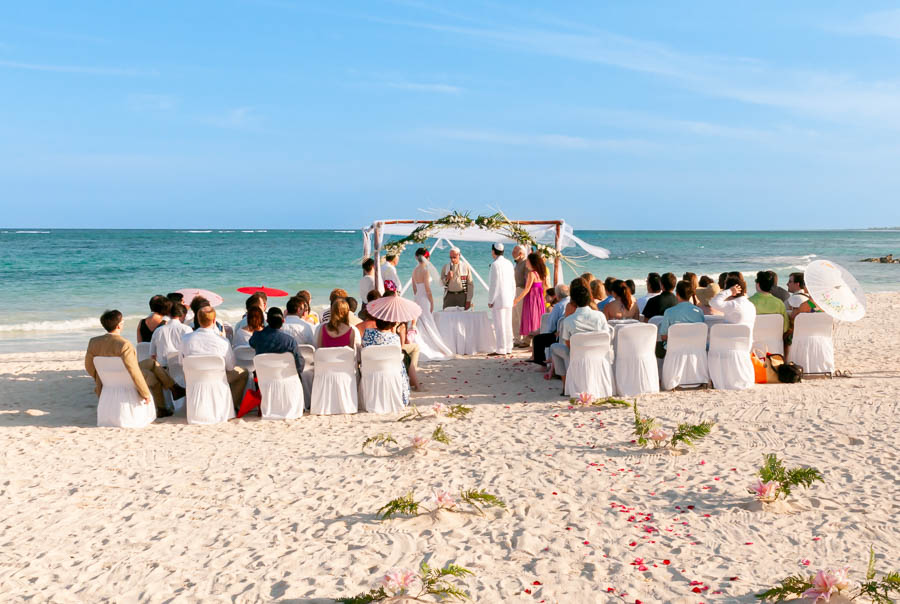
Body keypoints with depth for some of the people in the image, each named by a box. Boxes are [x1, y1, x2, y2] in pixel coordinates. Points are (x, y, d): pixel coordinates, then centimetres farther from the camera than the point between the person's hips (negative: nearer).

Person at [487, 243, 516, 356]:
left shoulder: (495, 264, -13)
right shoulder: (509, 263, 10)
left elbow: (494, 284, -16)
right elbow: (513, 282, 14)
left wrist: (490, 300, -10)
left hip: (498, 300, -8)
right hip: (508, 300, 8)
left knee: (499, 325, -4)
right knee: (508, 324, 12)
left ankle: (500, 349, -3)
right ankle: (508, 348, 17)